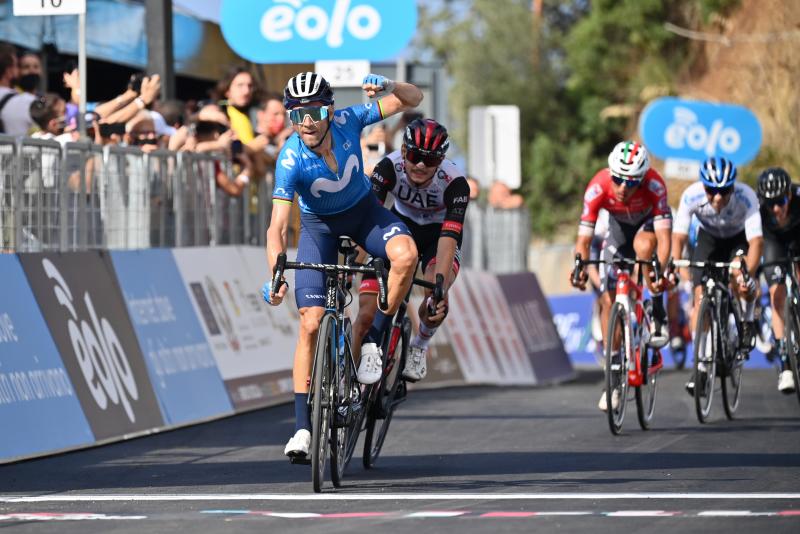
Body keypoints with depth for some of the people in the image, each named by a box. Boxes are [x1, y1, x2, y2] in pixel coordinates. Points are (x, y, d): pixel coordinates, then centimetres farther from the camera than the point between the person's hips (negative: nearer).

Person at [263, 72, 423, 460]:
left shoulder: (347, 121, -24)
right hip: (318, 225, -2)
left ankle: (373, 341, -13)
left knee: (406, 254, -32)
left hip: (362, 210, 2)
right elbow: (277, 227, -34)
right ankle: (302, 427, -6)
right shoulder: (291, 160, -30)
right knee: (311, 323, -11)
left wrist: (389, 87, -40)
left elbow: (413, 99, -17)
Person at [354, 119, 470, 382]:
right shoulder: (390, 167, -28)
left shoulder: (454, 181, -32)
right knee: (367, 314, -15)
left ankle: (419, 346, 1)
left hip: (437, 235, -1)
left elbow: (449, 235, -39)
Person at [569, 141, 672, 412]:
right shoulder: (598, 187, -33)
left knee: (643, 245, -39)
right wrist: (581, 267, -52)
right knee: (609, 300, -7)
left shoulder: (654, 184, -38)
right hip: (619, 227, 2)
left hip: (648, 223, -2)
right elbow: (584, 238, -33)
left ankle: (658, 313, -19)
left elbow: (663, 235, -43)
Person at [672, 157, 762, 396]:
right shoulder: (691, 196, -32)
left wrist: (747, 274, -56)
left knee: (740, 277, -31)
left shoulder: (746, 197, -36)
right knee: (701, 296, -14)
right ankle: (701, 364, -6)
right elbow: (678, 237, -30)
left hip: (739, 239, -2)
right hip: (708, 239, 2)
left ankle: (748, 320, 0)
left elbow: (755, 241, -41)